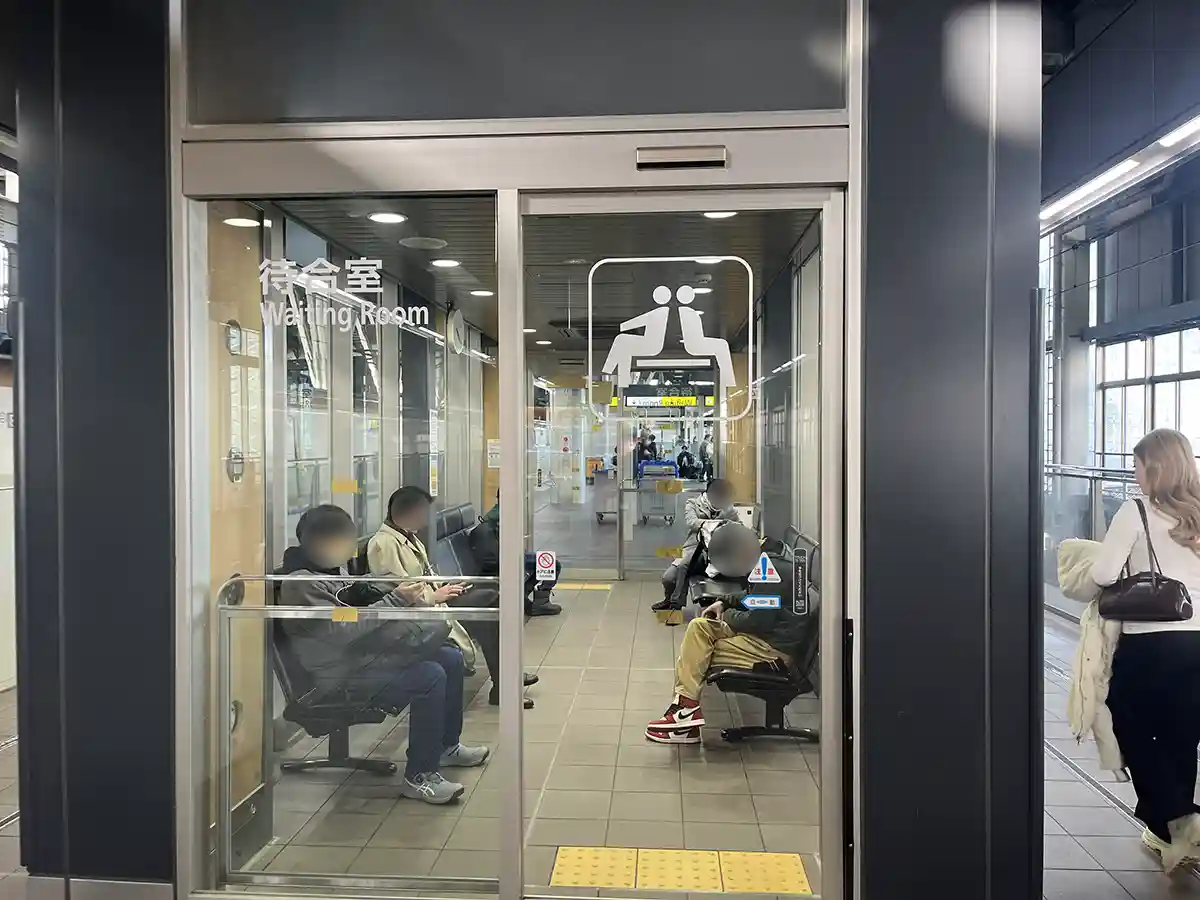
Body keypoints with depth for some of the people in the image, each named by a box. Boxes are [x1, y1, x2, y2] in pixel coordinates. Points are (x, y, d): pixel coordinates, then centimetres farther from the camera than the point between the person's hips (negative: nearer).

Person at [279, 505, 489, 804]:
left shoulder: (332, 567, 10)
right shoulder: (302, 584, -20)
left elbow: (362, 599, 18)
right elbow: (343, 629, -28)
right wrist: (396, 601, -26)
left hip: (363, 651, 10)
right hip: (342, 674, -10)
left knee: (451, 659, 7)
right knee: (429, 677, -26)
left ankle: (446, 746, 23)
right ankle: (420, 777, -14)